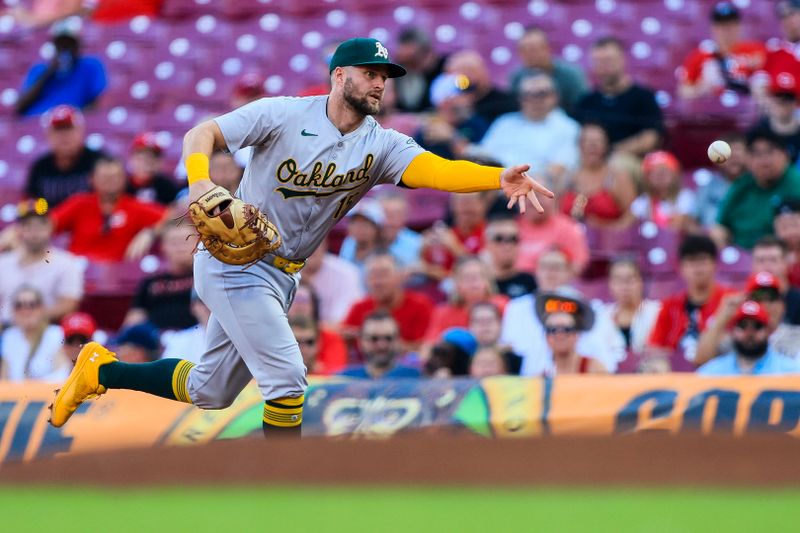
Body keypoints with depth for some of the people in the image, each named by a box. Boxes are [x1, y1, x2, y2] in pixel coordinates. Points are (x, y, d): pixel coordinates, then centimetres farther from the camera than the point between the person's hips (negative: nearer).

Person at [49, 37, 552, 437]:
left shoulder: (381, 145, -3)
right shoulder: (285, 115, -12)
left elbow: (436, 170, -20)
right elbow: (203, 133, -12)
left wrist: (500, 178, -39)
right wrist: (199, 181, -33)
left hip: (281, 277, 7)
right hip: (234, 262, -7)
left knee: (209, 391, 15)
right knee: (286, 378, -15)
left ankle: (102, 370, 34)